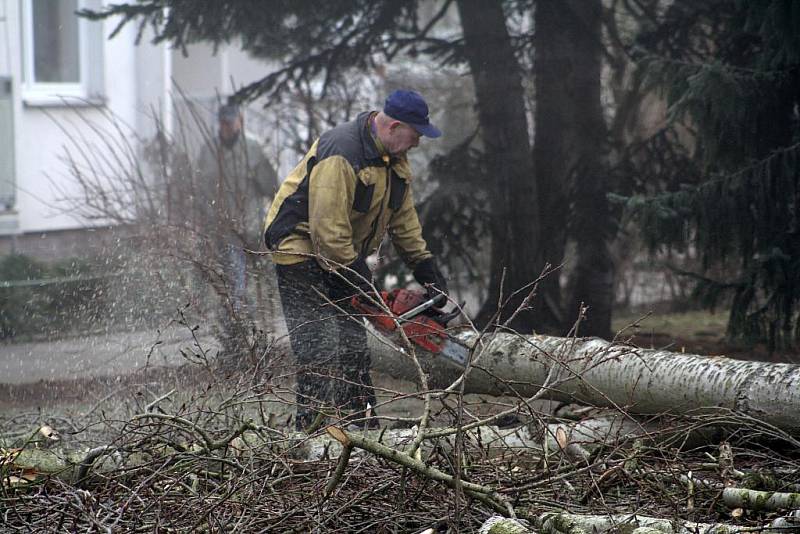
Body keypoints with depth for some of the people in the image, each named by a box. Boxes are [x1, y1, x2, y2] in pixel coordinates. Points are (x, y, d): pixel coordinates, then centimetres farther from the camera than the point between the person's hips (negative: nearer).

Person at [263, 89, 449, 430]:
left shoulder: (394, 158, 3)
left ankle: (363, 429, 15)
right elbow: (328, 228, -29)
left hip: (342, 257, 9)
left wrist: (428, 271, 4)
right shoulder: (341, 153, -27)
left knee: (353, 347, 10)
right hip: (301, 248, -9)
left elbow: (404, 219, 11)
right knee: (322, 352, -14)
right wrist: (360, 282, -23)